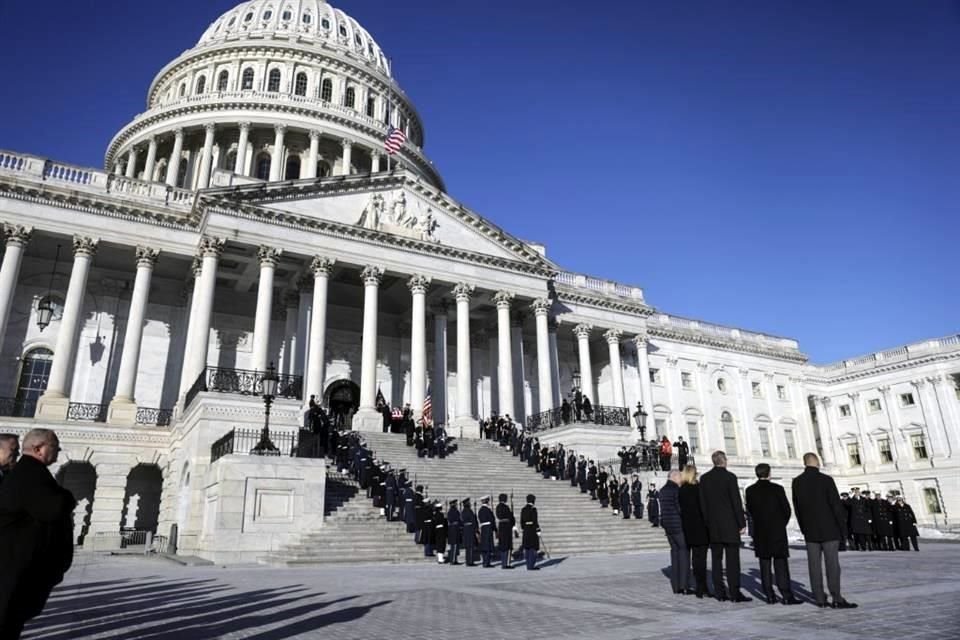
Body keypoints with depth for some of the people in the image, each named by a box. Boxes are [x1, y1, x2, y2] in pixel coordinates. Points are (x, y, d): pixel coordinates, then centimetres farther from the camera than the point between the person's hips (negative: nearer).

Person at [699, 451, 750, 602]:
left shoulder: (704, 478, 5)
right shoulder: (729, 477, -9)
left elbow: (702, 503, 7)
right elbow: (736, 502, -10)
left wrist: (707, 522, 13)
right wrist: (742, 523, -4)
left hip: (713, 526, 5)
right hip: (730, 524, -4)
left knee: (716, 559, 8)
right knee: (732, 559, -1)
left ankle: (719, 592, 10)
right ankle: (734, 593, -2)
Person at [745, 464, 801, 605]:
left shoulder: (750, 490, -1)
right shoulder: (777, 489, -8)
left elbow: (750, 510, 4)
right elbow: (787, 510, -4)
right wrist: (781, 525, 12)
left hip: (760, 533, 2)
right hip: (778, 531, -2)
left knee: (764, 564, 7)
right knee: (781, 564, 1)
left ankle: (769, 596, 7)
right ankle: (786, 596, -2)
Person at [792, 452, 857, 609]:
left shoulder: (797, 482, 2)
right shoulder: (826, 480, -11)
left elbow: (796, 508, 6)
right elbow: (836, 505, -11)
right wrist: (842, 528, 0)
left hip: (810, 531, 4)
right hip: (829, 530, -3)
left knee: (814, 565, 5)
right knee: (832, 564, -1)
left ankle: (820, 599, 8)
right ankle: (836, 599, -2)